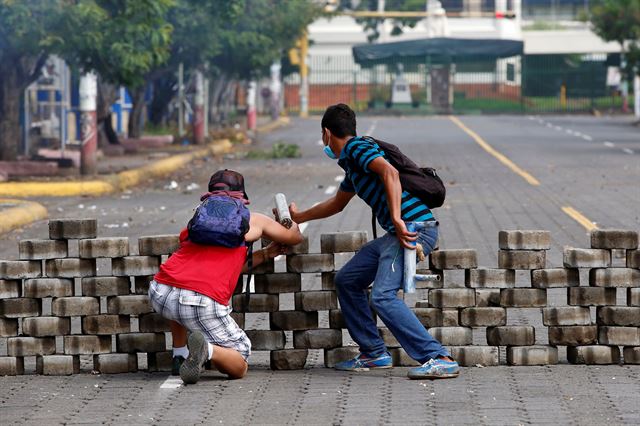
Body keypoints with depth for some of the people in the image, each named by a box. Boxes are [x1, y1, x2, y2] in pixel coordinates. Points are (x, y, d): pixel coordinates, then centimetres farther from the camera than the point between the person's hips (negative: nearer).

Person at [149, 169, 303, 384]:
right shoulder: (253, 220, 18)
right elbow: (295, 237, 37)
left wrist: (267, 253, 45)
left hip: (159, 294, 4)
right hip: (203, 303, -4)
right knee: (239, 367, 12)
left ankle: (180, 354, 28)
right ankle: (206, 350, -20)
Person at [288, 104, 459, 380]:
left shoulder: (357, 148, -5)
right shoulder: (351, 163, 25)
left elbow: (390, 172, -24)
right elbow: (338, 203, 42)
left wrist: (396, 219, -30)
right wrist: (299, 217, 54)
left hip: (414, 227, -10)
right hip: (398, 232, 10)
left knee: (383, 296, -22)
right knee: (347, 280, 16)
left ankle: (439, 359, -25)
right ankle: (374, 353, 18)